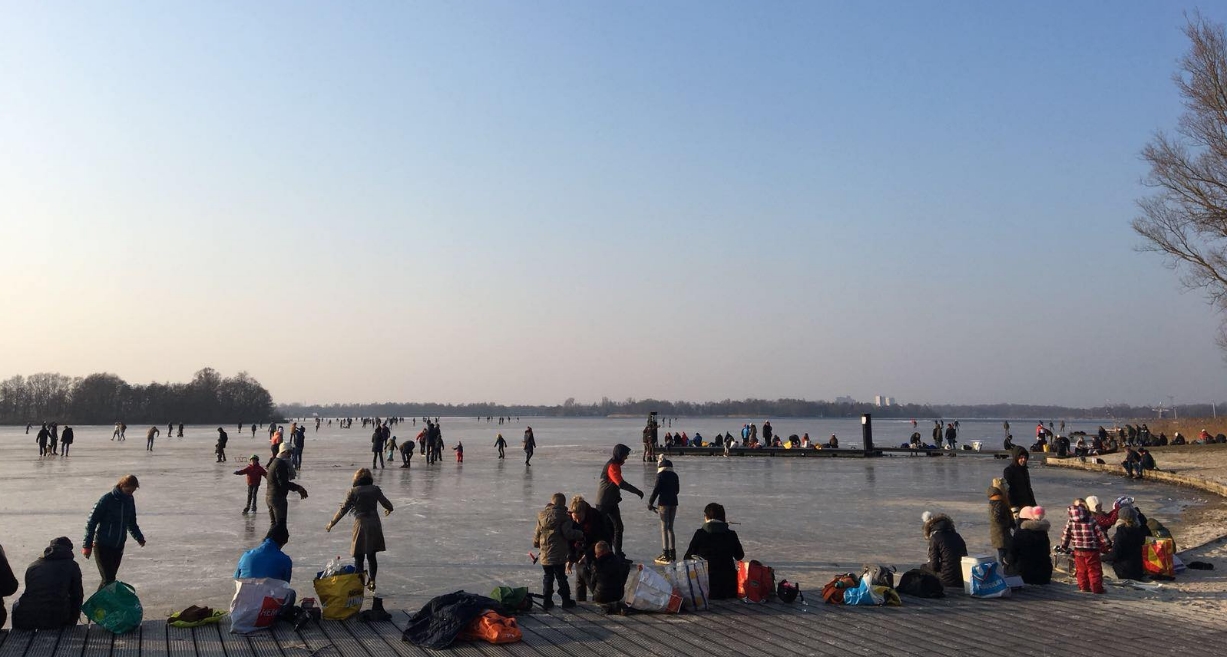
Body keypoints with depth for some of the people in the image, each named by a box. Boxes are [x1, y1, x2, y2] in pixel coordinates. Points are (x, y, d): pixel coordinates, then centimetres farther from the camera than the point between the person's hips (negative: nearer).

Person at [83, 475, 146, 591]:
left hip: (119, 546, 6)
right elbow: (92, 521, -11)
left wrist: (139, 537, 13)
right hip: (103, 546, -6)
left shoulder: (130, 500, 5)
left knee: (110, 578, 9)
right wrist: (87, 545, -12)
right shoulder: (107, 500, -14)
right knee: (108, 579, -11)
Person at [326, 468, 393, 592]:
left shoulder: (354, 491, -5)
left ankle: (360, 575, -24)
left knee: (358, 557, 2)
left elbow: (344, 509, -4)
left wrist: (331, 523, 7)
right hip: (374, 526, 3)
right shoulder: (375, 489, 2)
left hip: (361, 525, -3)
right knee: (371, 556, 17)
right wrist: (389, 510, 34)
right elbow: (387, 504, 10)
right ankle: (372, 581, 17)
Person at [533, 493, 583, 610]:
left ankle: (547, 600, 15)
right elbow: (568, 533, -19)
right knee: (561, 578, 6)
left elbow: (537, 534, 12)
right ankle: (566, 600, 12)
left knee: (547, 577, 14)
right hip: (559, 555, -4)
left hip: (545, 555, 4)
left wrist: (536, 543, 30)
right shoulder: (564, 517, -11)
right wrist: (580, 534, -3)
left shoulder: (541, 516, 4)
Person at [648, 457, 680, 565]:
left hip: (664, 502, -6)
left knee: (664, 528, -2)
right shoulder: (674, 475, 9)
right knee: (670, 528, 14)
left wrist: (650, 503, -1)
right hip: (674, 502, 6)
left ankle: (666, 555, -5)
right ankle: (672, 554, 16)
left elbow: (656, 490, -10)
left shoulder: (660, 475, -7)